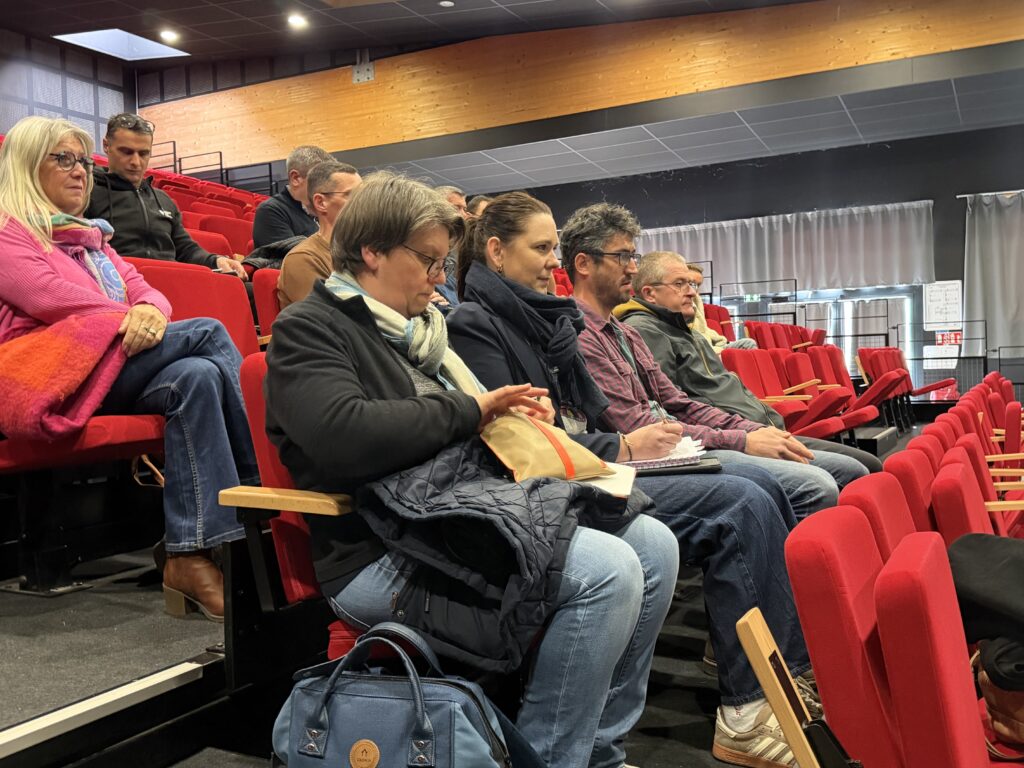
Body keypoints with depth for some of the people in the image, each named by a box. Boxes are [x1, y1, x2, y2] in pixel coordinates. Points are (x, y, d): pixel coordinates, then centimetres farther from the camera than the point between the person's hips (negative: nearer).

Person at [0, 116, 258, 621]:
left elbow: (143, 290, 15)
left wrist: (152, 312, -9)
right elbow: (51, 298, -13)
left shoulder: (90, 236, 29)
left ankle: (190, 557, -31)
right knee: (208, 332, -24)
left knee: (198, 375, -26)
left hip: (116, 369, 7)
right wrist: (131, 320, -12)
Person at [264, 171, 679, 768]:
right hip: (384, 555, -9)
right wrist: (468, 411, -11)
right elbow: (342, 434, -23)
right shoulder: (308, 328, -3)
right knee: (608, 571, -24)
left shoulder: (419, 328, 22)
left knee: (653, 544, -2)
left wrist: (512, 414, 9)